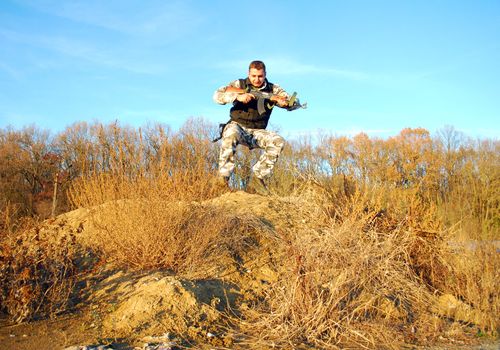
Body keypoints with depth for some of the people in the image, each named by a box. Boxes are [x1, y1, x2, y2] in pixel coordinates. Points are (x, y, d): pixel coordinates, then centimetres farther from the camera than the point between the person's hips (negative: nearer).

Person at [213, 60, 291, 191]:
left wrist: (277, 99, -23)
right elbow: (217, 95, -9)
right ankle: (223, 175, -30)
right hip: (238, 126, -2)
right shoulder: (239, 84, 2)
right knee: (231, 133, -38)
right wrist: (238, 96, -25)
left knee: (278, 141, -24)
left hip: (257, 132, 2)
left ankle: (260, 172, -11)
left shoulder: (272, 89, 6)